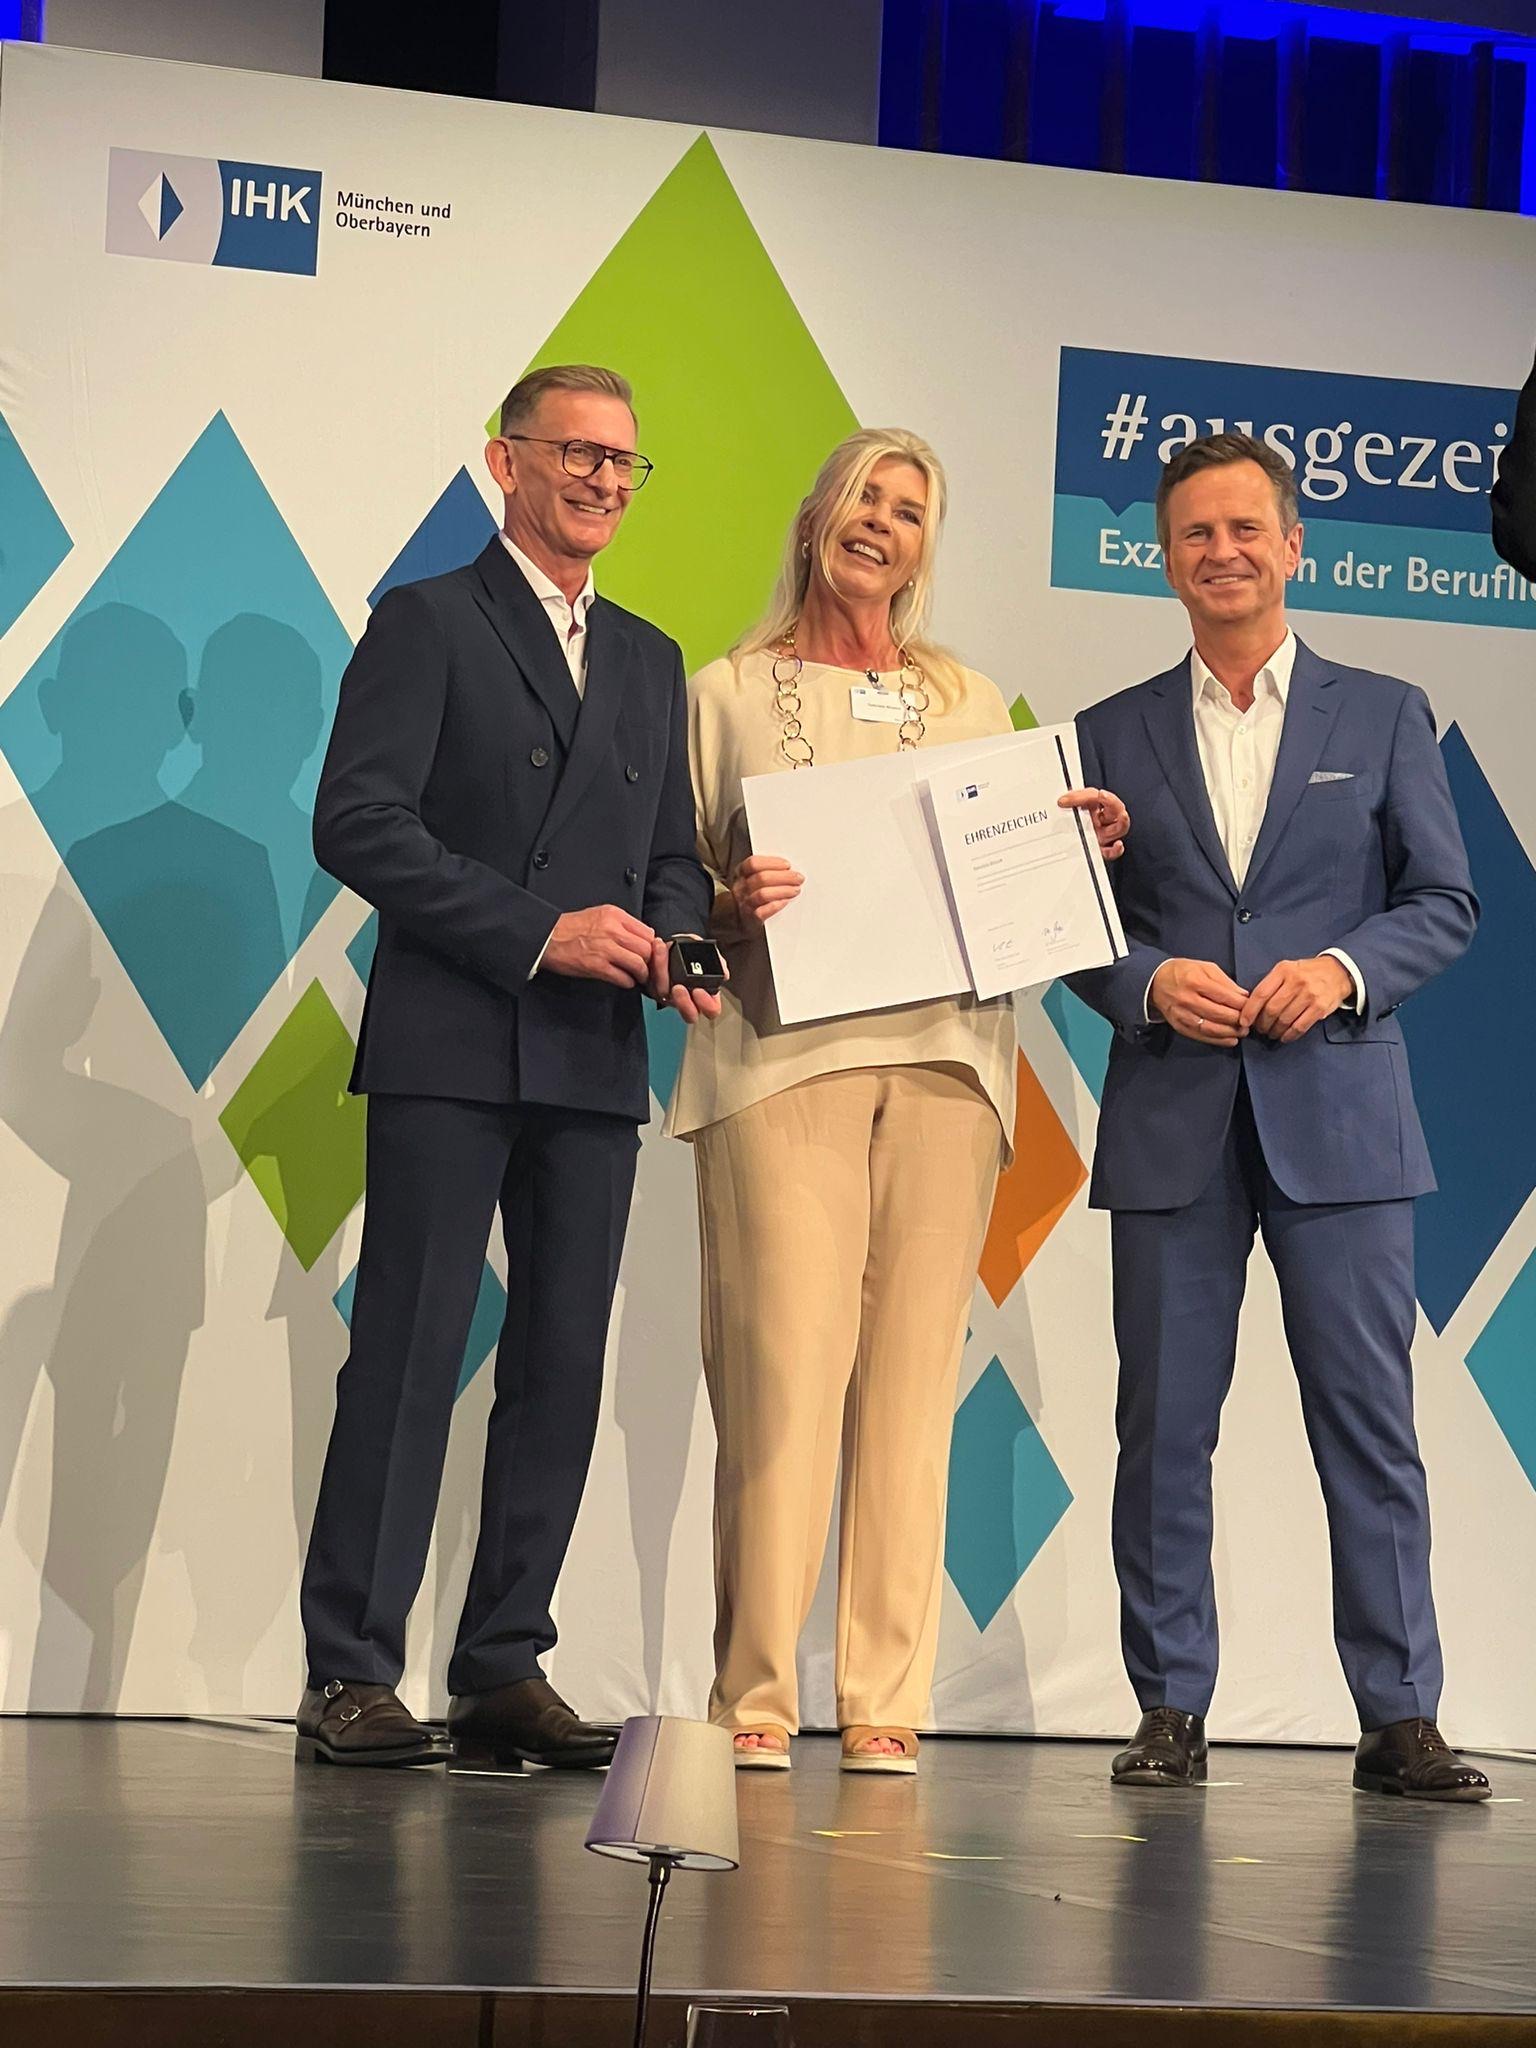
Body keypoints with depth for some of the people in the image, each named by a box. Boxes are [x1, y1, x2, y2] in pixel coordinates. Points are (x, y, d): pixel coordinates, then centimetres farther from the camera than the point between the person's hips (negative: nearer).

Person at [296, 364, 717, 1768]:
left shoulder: (650, 662, 21)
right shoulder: (429, 624, 3)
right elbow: (358, 822, -9)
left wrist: (679, 946, -1)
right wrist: (538, 933, -15)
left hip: (596, 1067, 6)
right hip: (451, 1050, -6)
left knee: (564, 1369, 4)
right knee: (409, 1356, -7)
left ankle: (505, 1668, 10)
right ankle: (352, 1676, -4)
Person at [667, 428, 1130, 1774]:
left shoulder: (972, 702, 22)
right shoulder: (729, 694, 14)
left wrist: (1083, 850, 1)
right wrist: (731, 905, -11)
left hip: (945, 1056, 3)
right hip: (781, 1054, -2)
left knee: (913, 1375, -3)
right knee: (784, 1366, -11)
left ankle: (887, 1705, -1)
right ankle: (755, 1697, -7)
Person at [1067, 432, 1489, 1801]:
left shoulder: (1384, 717, 10)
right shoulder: (1115, 735, 12)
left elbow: (1445, 903, 6)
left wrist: (1341, 969, -11)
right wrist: (1147, 981, -11)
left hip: (1337, 1112, -1)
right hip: (1171, 1121, 1)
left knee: (1368, 1420, -2)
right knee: (1165, 1424, 1)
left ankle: (1401, 1719, 2)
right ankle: (1172, 1711, 8)